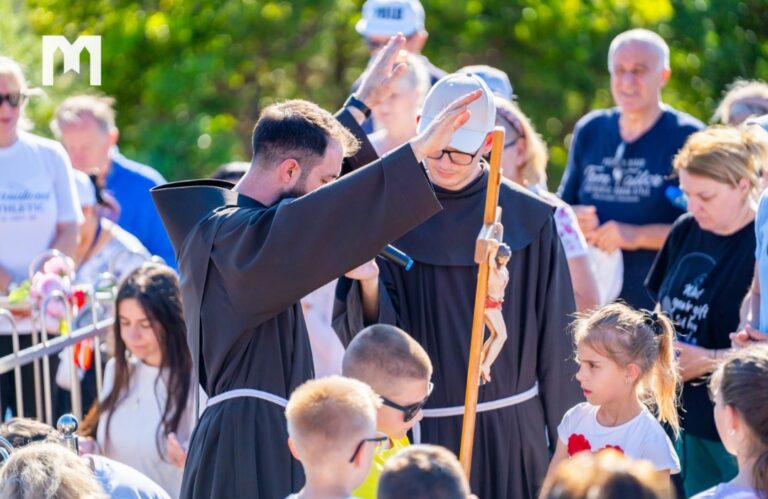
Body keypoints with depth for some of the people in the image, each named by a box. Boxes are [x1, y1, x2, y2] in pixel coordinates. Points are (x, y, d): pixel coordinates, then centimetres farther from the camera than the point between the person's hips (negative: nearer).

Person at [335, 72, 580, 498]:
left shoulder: (529, 220, -3)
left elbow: (554, 336, 2)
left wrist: (565, 437, 4)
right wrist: (369, 283, -28)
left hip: (511, 430, 0)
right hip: (422, 428, 0)